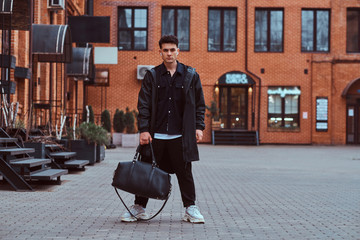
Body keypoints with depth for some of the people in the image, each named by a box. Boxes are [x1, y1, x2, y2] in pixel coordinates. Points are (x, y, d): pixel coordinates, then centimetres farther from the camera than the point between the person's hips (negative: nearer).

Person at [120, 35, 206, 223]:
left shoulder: (190, 75, 6)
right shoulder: (152, 76, 5)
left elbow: (199, 104, 10)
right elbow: (143, 104, 3)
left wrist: (199, 127, 2)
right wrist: (143, 129, -5)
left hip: (180, 136, 0)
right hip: (156, 135, 1)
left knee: (184, 173, 5)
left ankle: (190, 208, 17)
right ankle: (139, 207, 18)